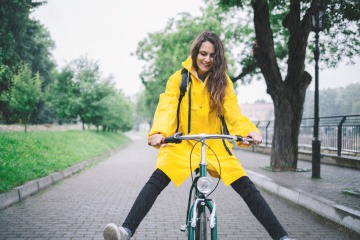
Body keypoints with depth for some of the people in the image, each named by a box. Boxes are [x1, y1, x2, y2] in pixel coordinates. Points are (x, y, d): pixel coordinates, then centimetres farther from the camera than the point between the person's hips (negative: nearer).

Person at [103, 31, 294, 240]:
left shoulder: (222, 81, 1)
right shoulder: (179, 79, -3)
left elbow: (233, 113, -9)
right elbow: (167, 107, -17)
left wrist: (249, 131, -31)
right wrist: (159, 132, -38)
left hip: (216, 146, 1)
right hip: (183, 145, -1)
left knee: (247, 187, -8)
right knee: (157, 181, -23)